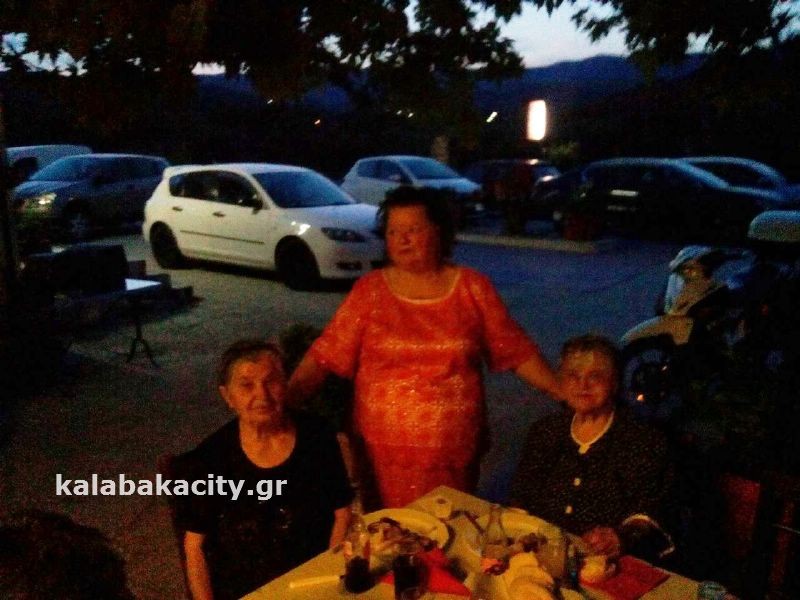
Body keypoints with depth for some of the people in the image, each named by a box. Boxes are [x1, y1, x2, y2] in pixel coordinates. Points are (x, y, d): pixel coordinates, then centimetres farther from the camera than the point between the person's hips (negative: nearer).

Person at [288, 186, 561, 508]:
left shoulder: (472, 287, 0)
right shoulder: (370, 290, -2)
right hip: (383, 448, 0)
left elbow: (516, 351, 3)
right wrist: (282, 401, -17)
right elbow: (325, 354, -5)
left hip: (453, 448, 1)